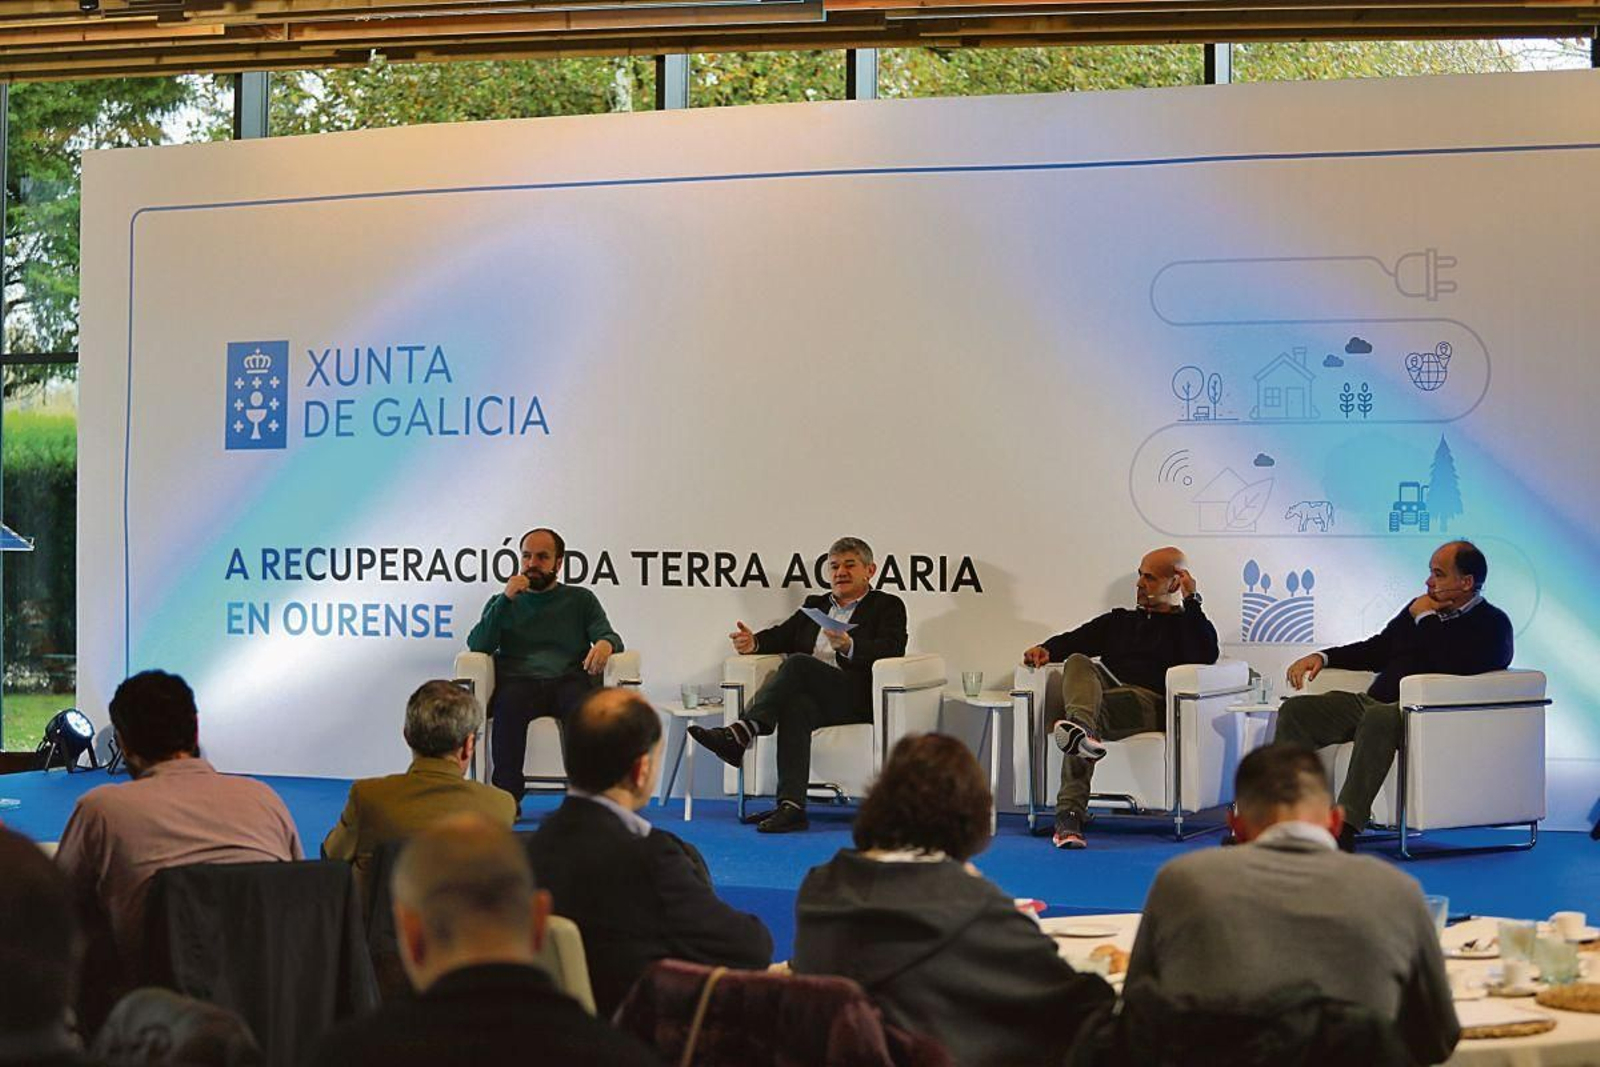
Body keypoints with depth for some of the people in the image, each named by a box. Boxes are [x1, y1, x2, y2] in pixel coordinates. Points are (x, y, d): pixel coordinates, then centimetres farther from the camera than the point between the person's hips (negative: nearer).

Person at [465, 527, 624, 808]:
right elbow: (477, 646, 9)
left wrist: (606, 643, -16)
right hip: (518, 680, 0)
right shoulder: (502, 602, 24)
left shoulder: (581, 600, 23)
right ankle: (507, 796, -33)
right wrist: (506, 599, -1)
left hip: (569, 679, 0)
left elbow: (608, 636, 10)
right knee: (508, 704, -37)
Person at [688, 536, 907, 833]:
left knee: (797, 663, -30)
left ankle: (740, 734, -42)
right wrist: (753, 642, -7)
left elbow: (891, 650, -6)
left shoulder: (888, 606, 12)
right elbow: (782, 635, 16)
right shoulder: (816, 605, 29)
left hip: (858, 698, -4)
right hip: (809, 692, 4)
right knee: (796, 707, -34)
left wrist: (849, 647, -25)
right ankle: (791, 806, -44)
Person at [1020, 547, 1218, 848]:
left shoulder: (1184, 625, 22)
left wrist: (1191, 600, 2)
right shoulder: (1119, 620, 37)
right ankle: (1082, 729, -59)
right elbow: (1077, 639, 23)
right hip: (1107, 686, 4)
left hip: (1149, 701, -4)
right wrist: (1047, 649, 0)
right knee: (1077, 662, -29)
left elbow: (1206, 655, -1)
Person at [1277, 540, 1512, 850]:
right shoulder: (1422, 607, 21)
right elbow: (1376, 650, 29)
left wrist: (1423, 618, -7)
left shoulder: (1492, 624, -2)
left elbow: (1451, 667, -19)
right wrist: (1323, 656, 14)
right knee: (1296, 711, -7)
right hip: (1375, 703, 8)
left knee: (1378, 718, -40)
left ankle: (1345, 829, -43)